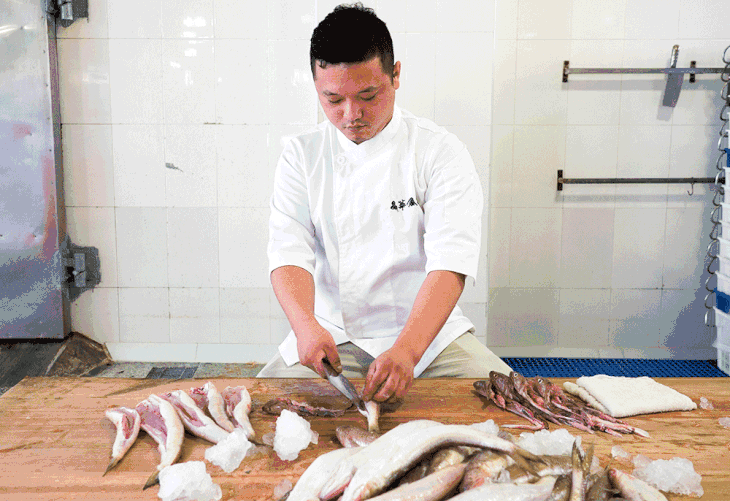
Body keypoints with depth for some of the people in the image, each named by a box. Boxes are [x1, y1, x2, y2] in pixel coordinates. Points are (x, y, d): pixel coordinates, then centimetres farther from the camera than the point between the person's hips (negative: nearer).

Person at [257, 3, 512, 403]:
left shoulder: (441, 152, -5)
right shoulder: (301, 154, 3)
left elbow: (450, 264, -16)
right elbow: (289, 252, -6)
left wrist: (406, 350, -31)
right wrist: (306, 325, -27)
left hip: (428, 329, 0)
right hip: (331, 337, 1)